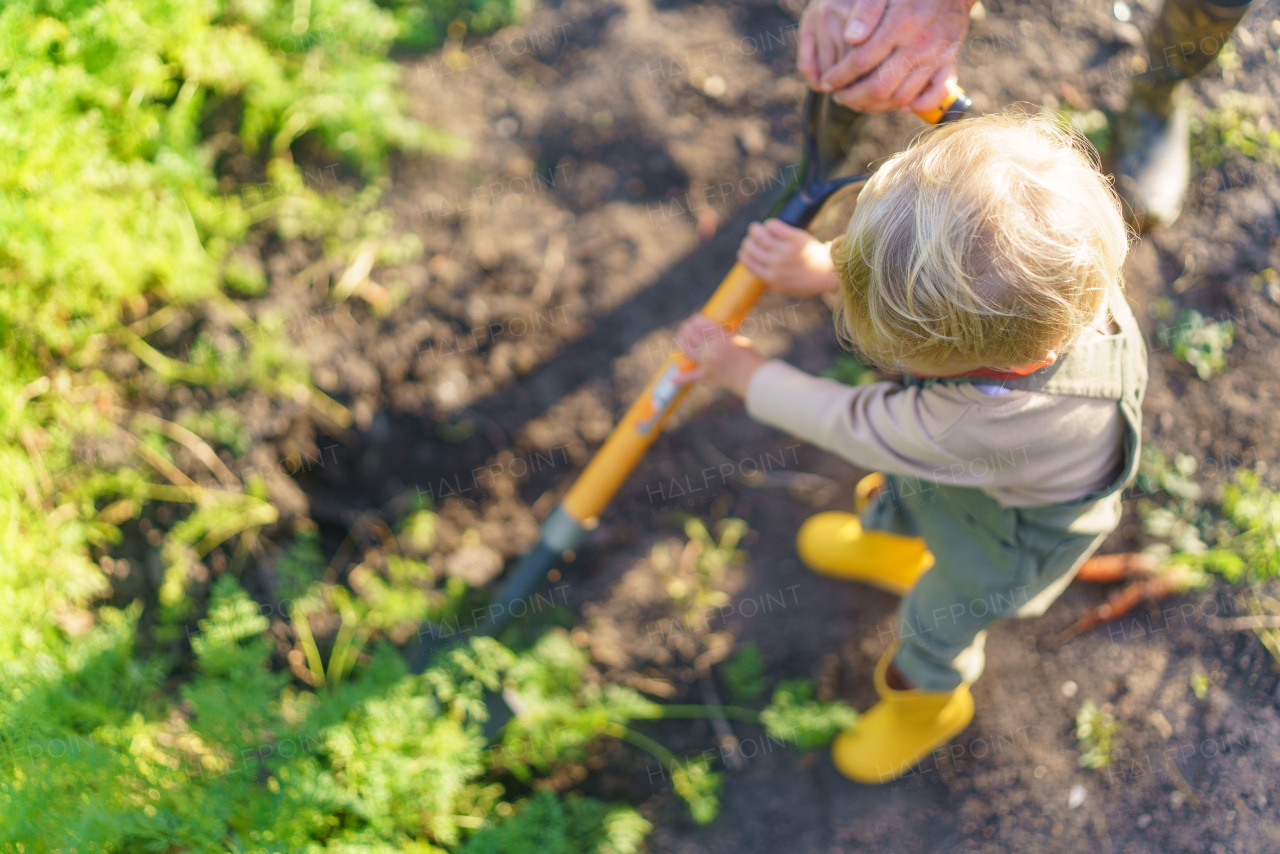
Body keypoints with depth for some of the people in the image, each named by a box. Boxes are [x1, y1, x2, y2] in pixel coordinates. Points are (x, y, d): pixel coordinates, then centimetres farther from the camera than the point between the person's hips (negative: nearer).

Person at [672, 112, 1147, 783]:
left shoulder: (978, 424, -52)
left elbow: (852, 427, -33)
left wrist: (743, 373, -20)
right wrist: (829, 268, -24)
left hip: (1011, 526, -5)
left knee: (938, 622, 24)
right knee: (898, 495, 34)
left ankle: (930, 700, 58)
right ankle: (886, 549, 70)